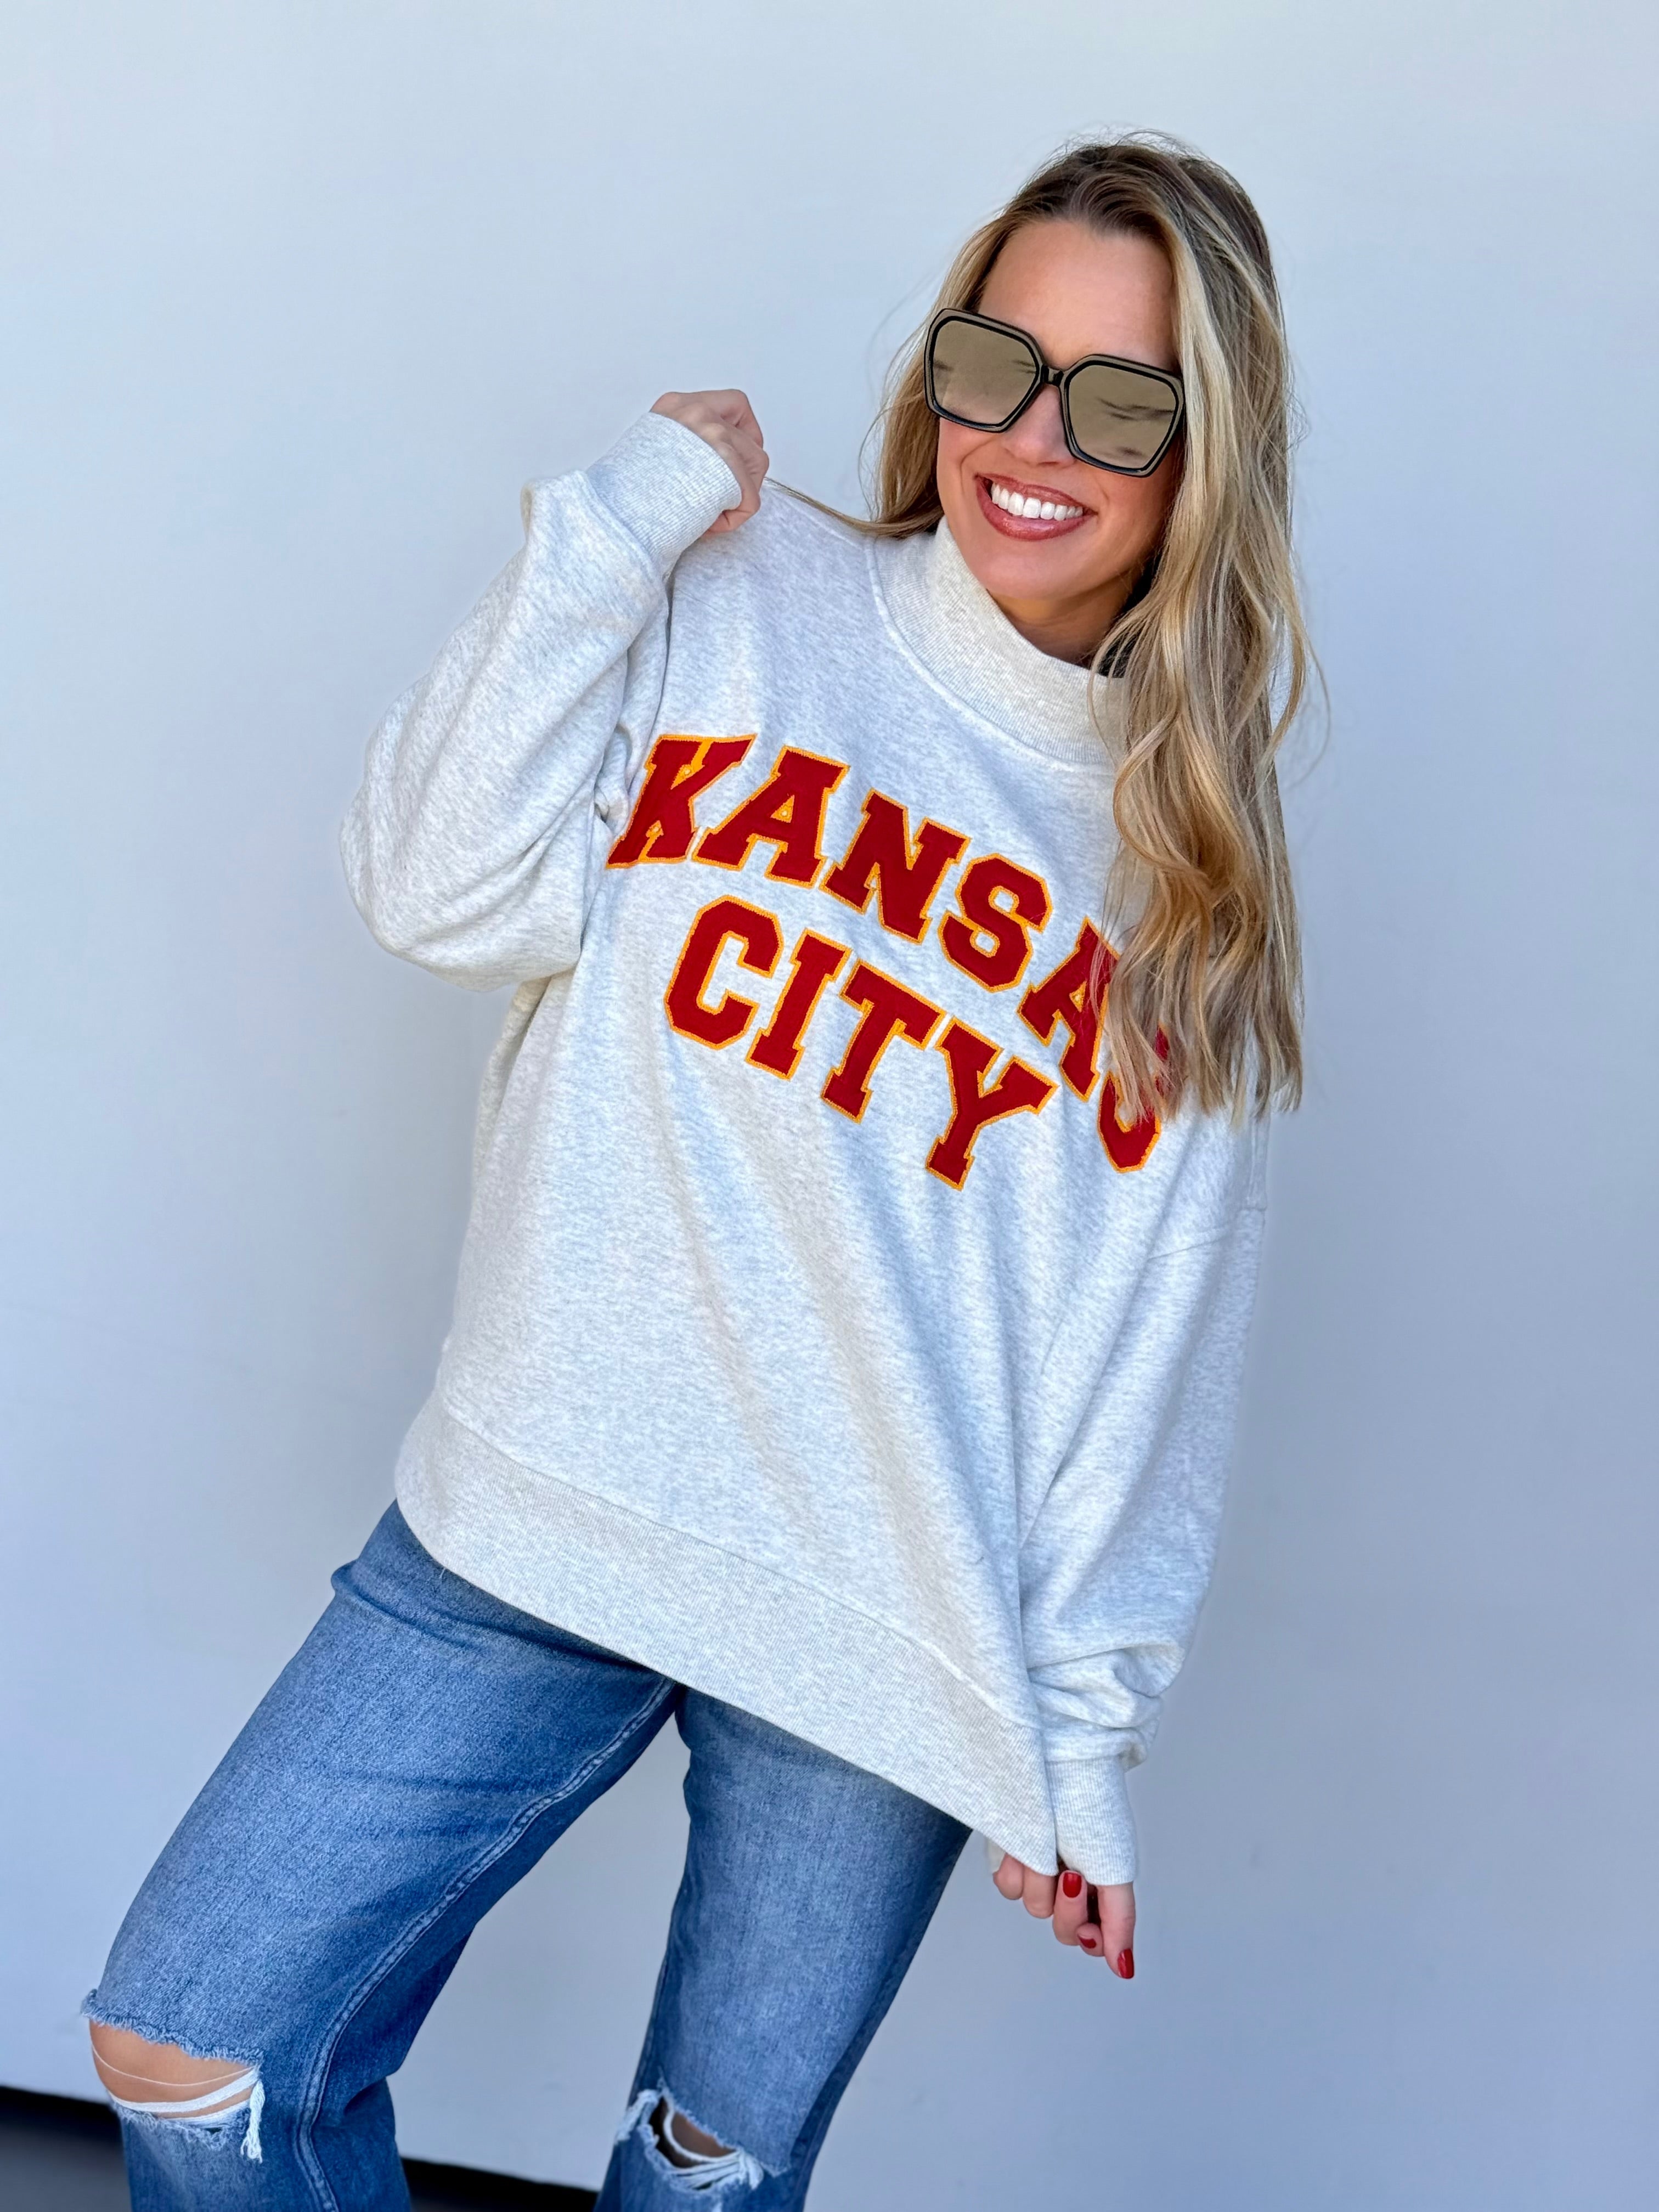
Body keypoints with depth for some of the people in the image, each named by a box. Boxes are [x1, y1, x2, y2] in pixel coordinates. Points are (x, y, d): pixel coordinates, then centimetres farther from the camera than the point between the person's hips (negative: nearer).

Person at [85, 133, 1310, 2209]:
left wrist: (1081, 1736, 1)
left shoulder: (1196, 863, 5)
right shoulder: (736, 604, 2)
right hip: (534, 1531, 0)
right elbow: (445, 889, -11)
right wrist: (621, 511, -9)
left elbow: (1143, 1353, 3)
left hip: (892, 1629, 0)